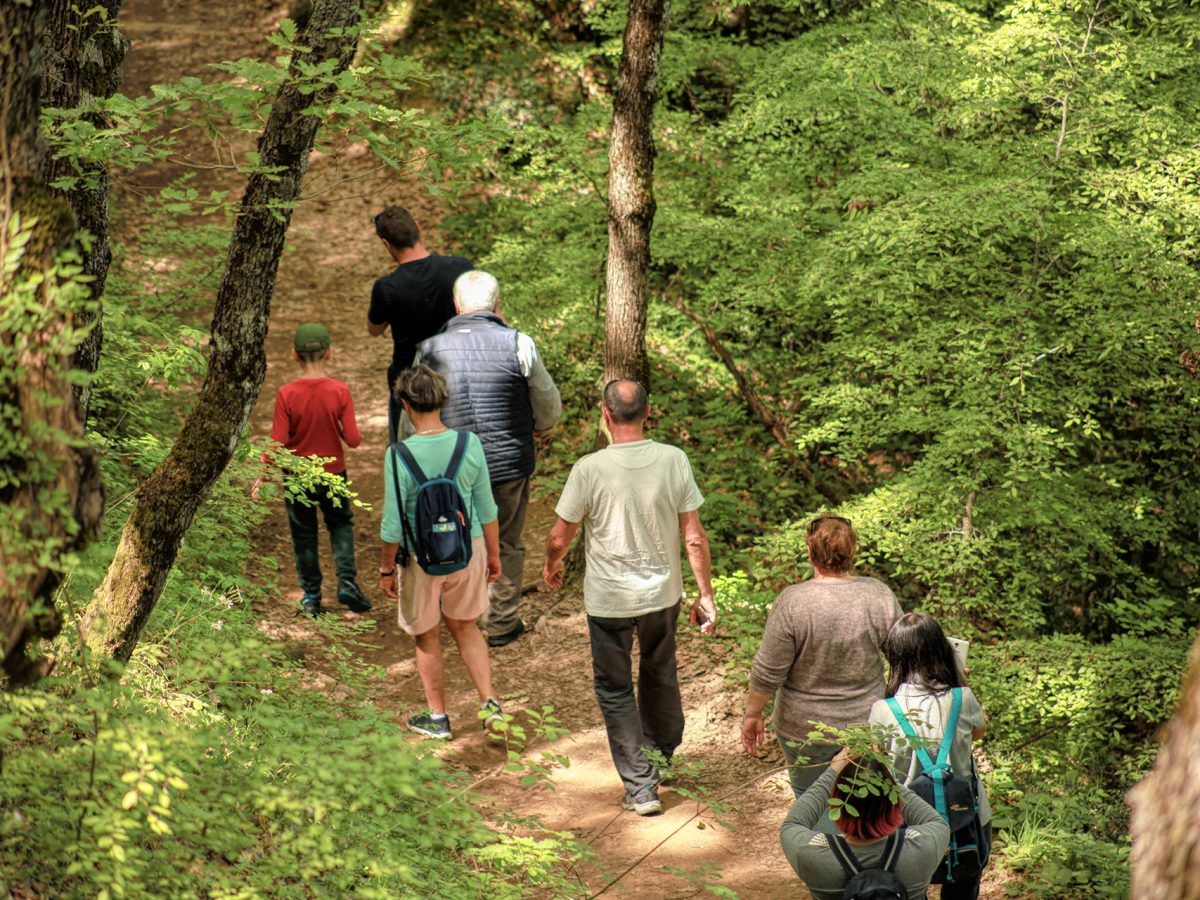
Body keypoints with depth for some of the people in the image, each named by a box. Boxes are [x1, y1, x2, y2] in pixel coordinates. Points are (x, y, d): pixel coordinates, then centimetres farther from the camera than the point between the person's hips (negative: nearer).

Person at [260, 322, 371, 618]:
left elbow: (278, 442, -15)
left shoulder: (286, 394, -18)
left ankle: (311, 596, 22)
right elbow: (353, 439, -15)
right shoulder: (339, 391, -16)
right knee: (341, 524, 23)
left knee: (303, 534, 15)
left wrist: (263, 477, -4)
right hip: (334, 474, 1)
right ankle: (347, 580, 7)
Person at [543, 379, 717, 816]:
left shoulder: (590, 469, -20)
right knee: (660, 673, 26)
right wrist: (706, 595, 3)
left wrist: (551, 567, 13)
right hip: (663, 592, 3)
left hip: (608, 599, -3)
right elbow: (694, 536, -8)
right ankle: (663, 757, 45)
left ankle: (641, 785, 10)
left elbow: (560, 537, -9)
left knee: (615, 690, 12)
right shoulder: (674, 460, -13)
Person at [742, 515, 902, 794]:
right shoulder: (880, 595, -9)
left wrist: (752, 714, -1)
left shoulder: (792, 603, -19)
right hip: (866, 725, 3)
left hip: (805, 727, -3)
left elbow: (767, 674, -15)